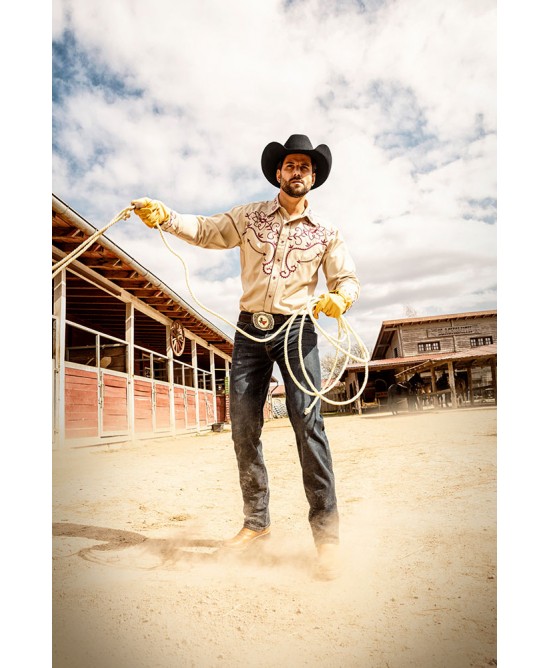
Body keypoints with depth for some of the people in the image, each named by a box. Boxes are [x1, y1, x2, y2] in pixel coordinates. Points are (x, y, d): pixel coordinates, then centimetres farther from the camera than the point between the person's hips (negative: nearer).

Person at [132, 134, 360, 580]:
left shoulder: (325, 231, 8)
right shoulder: (249, 217, 12)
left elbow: (347, 279, 7)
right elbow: (205, 230, 10)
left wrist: (339, 298, -16)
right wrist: (165, 217, -8)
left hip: (297, 330, -2)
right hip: (250, 329, 3)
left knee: (308, 423, -14)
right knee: (243, 428, 2)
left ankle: (326, 535, -6)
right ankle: (257, 521, 18)